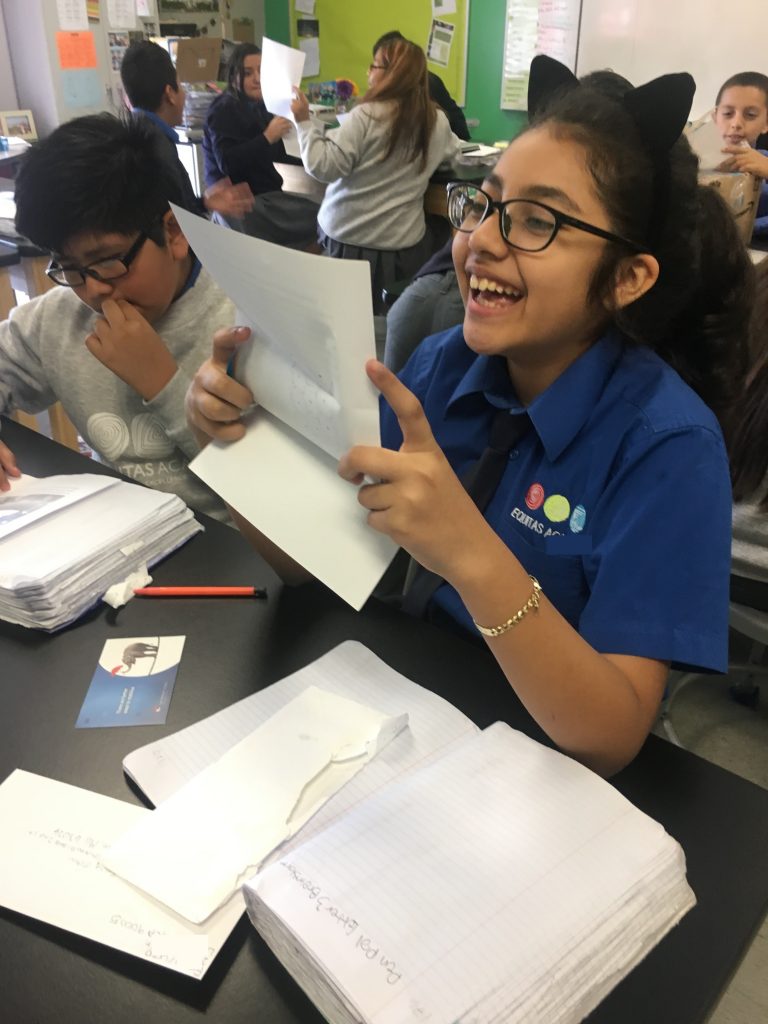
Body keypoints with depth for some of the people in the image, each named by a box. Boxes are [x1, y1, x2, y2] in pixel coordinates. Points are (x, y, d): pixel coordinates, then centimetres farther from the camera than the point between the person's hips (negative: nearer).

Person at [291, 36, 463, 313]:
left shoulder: (366, 116, -15)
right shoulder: (438, 120, 2)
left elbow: (324, 167, -16)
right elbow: (452, 152, 25)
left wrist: (304, 122, -5)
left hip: (350, 240, -4)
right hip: (404, 244, 4)